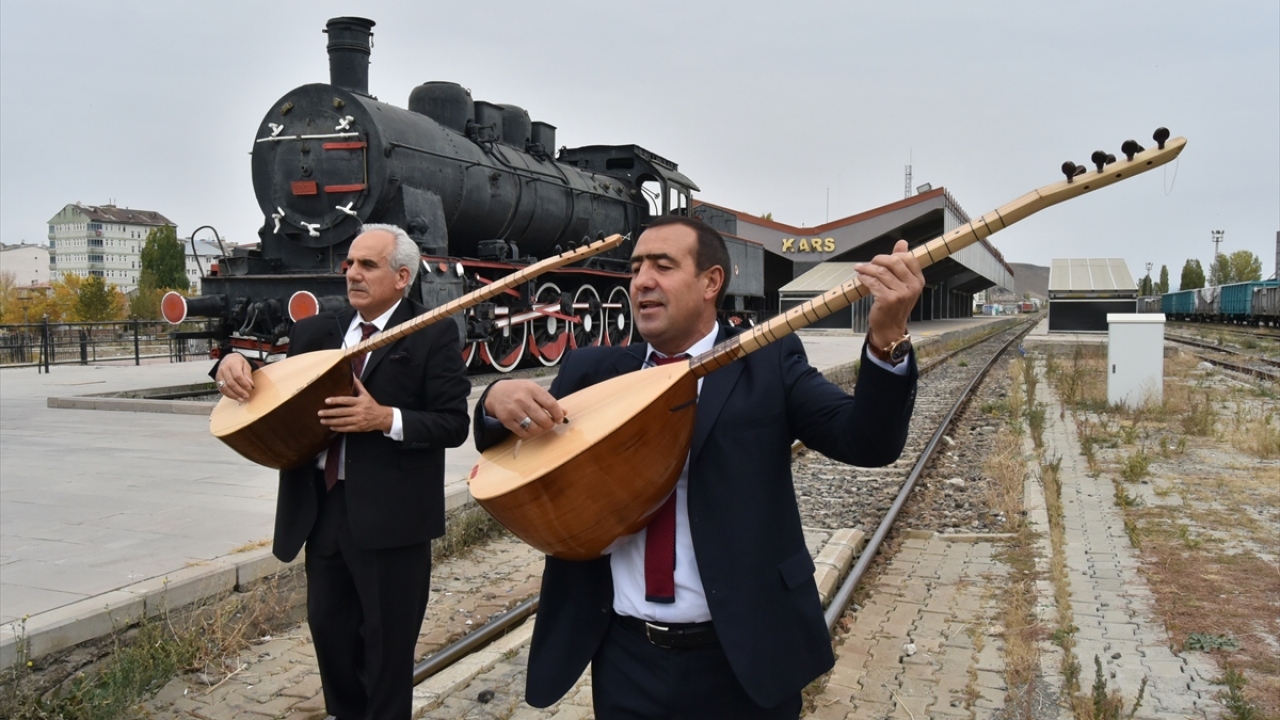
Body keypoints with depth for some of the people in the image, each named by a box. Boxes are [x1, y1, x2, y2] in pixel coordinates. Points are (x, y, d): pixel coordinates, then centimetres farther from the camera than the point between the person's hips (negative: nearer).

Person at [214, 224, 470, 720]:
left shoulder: (433, 334, -7)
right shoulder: (315, 331, 11)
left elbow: (453, 424, -12)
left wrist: (386, 418, -25)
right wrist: (235, 362, -6)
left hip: (388, 515, -6)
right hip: (322, 509, 6)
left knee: (386, 644, 7)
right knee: (328, 630, 18)